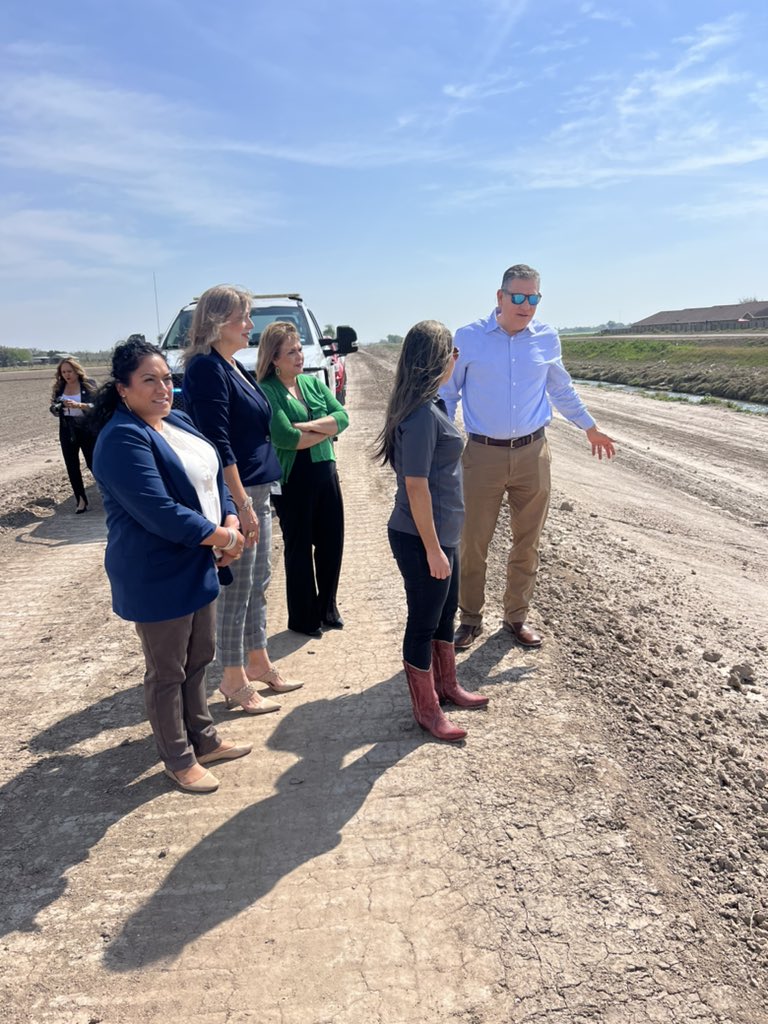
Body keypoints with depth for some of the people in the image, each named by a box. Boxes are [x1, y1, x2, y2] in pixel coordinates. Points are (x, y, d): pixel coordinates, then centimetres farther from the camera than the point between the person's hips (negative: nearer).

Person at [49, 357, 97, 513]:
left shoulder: (88, 384, -5)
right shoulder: (59, 387, 6)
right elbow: (54, 409, 9)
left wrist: (79, 405, -28)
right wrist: (58, 407, -14)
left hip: (87, 430, -4)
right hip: (67, 431, 4)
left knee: (93, 463, 2)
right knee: (72, 467, 5)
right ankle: (81, 500, 14)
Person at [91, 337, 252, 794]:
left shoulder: (178, 422, 7)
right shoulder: (122, 440, -21)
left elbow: (214, 476, 10)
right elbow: (159, 512, -28)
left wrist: (230, 524, -8)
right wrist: (222, 538, -18)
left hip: (198, 565, 9)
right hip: (157, 577, -8)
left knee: (198, 659, 20)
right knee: (168, 671, 9)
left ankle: (204, 738, 39)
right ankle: (178, 759, 27)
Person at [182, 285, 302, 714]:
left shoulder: (235, 367, 15)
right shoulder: (206, 368, -14)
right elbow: (218, 444, -20)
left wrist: (258, 497, 17)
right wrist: (243, 504, -22)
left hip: (257, 490, 9)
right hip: (233, 494, -9)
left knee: (260, 581, 17)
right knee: (238, 588, 0)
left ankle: (258, 662, 32)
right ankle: (235, 683, 14)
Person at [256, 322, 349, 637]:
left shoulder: (313, 383, 9)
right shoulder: (266, 392, -11)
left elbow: (342, 416, -1)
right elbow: (285, 438, -23)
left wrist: (309, 425, -17)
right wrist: (327, 429, -10)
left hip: (326, 471, 6)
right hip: (292, 479, -6)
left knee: (332, 542, 12)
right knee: (299, 548, 6)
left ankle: (327, 608, 32)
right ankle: (302, 619, 22)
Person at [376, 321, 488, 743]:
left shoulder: (429, 406, 8)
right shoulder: (422, 414, -22)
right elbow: (416, 485, -23)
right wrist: (432, 549, -20)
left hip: (442, 533, 10)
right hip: (421, 538, -10)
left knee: (445, 612, 22)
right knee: (423, 622, 6)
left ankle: (446, 685, 41)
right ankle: (426, 710, 23)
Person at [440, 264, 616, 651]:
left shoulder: (547, 338, 4)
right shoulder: (468, 338, -4)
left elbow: (562, 389, 19)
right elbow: (447, 393, 4)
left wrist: (590, 427, 25)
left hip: (532, 453, 3)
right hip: (483, 454, -2)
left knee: (527, 542, 11)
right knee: (473, 543, 2)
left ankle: (516, 616, 28)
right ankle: (470, 619, 20)